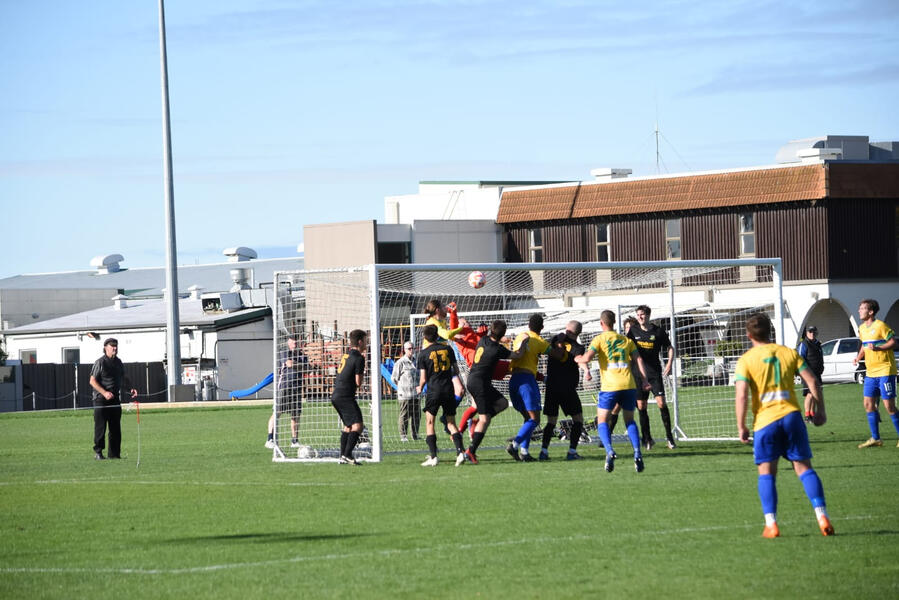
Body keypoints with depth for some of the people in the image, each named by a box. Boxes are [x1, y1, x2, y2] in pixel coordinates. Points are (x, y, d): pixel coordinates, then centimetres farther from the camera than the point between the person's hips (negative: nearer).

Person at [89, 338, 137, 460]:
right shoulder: (100, 362, -7)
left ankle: (114, 453, 12)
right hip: (101, 400, -6)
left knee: (116, 428, 7)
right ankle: (98, 452, 1)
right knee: (100, 427, -5)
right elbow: (92, 381, -10)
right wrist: (104, 392, -21)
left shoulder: (118, 362, 14)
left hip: (115, 399, 6)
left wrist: (131, 388, 9)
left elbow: (123, 378, 26)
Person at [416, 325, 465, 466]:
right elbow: (456, 371, 10)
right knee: (451, 423, 10)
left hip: (433, 391, -3)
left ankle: (433, 457, -3)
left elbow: (423, 379, -5)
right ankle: (460, 452, -7)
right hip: (448, 389, 3)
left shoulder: (424, 354, -5)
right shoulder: (448, 349, 5)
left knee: (429, 423, 6)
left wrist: (420, 388, 16)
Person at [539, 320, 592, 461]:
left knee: (551, 421, 10)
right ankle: (572, 451, -4)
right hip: (568, 388, -4)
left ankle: (544, 450, -5)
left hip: (551, 386, 4)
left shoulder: (556, 339, 7)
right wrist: (586, 370, -42)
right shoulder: (577, 347, -6)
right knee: (578, 419, 7)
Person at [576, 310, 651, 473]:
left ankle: (609, 451, -18)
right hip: (629, 385, 4)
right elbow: (638, 359, 8)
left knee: (602, 421, 6)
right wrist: (645, 379, 4)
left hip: (609, 386, -4)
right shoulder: (626, 340, 17)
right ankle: (637, 453, -2)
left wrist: (578, 359, 14)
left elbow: (586, 358, -7)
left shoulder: (599, 339, 4)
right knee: (629, 420, 17)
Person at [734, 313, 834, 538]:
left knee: (766, 472, 6)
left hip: (765, 420, -2)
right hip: (791, 416, 2)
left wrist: (741, 426, -3)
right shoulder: (788, 353, 7)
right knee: (804, 467, 6)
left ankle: (771, 524, -3)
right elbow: (812, 381, 3)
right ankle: (822, 516, -5)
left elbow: (742, 395, -10)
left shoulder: (746, 360, -1)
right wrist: (820, 410, 12)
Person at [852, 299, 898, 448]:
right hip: (870, 372, 8)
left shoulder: (880, 326, -12)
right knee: (869, 404, 5)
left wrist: (877, 348, -26)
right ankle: (875, 438, 13)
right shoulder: (862, 328, 12)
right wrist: (858, 357, 9)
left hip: (885, 370, -8)